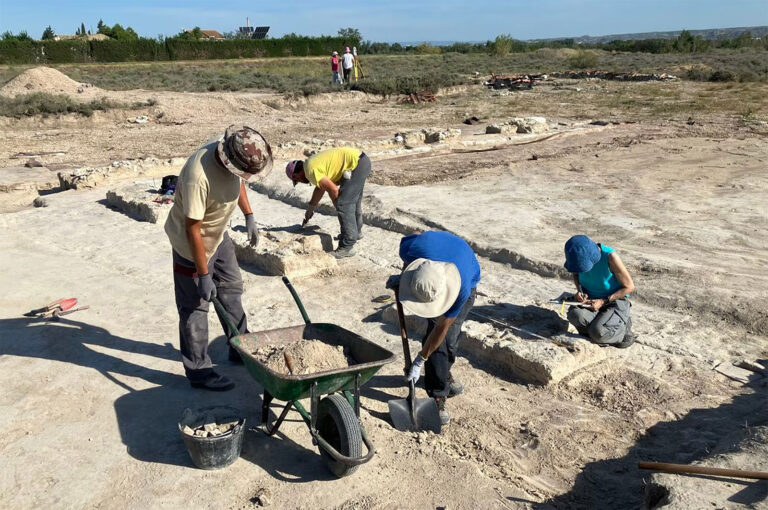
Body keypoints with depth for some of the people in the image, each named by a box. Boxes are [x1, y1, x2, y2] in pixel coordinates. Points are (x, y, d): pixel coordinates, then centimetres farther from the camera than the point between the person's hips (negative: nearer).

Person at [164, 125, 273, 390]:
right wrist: (203, 275, -26)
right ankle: (198, 371, 15)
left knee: (232, 288, 18)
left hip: (218, 235, 8)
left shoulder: (237, 153, -15)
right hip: (193, 243, -8)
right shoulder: (198, 175, -38)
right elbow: (193, 229, -31)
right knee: (195, 306, 2)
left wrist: (249, 216, 9)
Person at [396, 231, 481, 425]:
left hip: (465, 280, -2)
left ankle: (443, 374, 31)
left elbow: (442, 328, -31)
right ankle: (437, 396, -5)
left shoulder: (462, 288, -44)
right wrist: (402, 276, -3)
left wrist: (419, 361, -23)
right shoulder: (412, 246, -42)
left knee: (449, 335, -2)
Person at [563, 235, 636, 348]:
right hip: (590, 300, 4)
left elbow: (629, 287, -14)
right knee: (575, 315, -31)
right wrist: (580, 290, -7)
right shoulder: (581, 255, -10)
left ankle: (623, 327, 5)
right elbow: (576, 274, 14)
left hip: (615, 301, -4)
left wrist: (603, 301, -20)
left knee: (598, 333, -28)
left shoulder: (610, 257, -23)